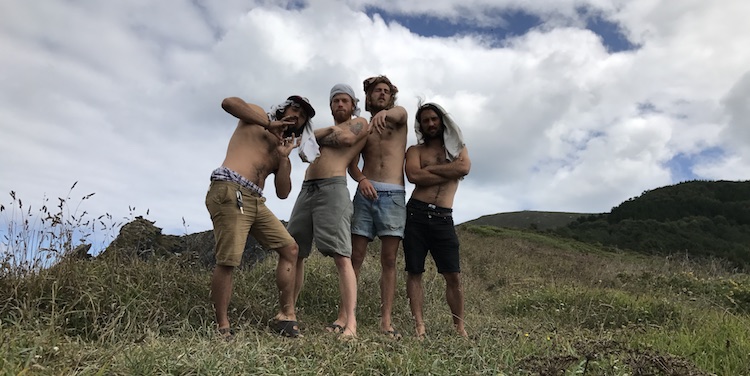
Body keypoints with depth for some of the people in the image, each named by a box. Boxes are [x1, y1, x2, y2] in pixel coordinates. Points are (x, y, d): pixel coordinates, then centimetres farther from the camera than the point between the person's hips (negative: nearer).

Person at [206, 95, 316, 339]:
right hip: (230, 192, -8)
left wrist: (284, 158, 4)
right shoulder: (257, 116, 13)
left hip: (255, 202, 8)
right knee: (228, 262, -12)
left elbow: (283, 193, 15)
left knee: (290, 248, 4)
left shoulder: (282, 151, 27)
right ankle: (222, 327, 1)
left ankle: (286, 315, 8)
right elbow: (228, 102, -9)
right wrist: (268, 123, -5)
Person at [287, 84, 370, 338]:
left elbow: (346, 138, -7)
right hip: (307, 189, 7)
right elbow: (307, 141, 18)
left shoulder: (360, 124, 14)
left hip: (332, 188, -7)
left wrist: (318, 136, 8)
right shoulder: (327, 129, 32)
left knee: (341, 257, -16)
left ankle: (349, 322, -20)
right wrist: (327, 131, 3)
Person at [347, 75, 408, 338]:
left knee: (389, 260, -3)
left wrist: (384, 113, -37)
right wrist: (361, 179, -14)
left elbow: (397, 114, -12)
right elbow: (352, 163, 9)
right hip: (366, 193, 2)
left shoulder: (399, 115, 14)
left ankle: (386, 321, -2)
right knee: (355, 256, -3)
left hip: (394, 195, -1)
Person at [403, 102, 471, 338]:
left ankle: (459, 327, 6)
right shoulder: (415, 150, 11)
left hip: (443, 219, 1)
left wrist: (429, 168, -5)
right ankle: (419, 326, 4)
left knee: (454, 276, -3)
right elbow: (414, 176, -10)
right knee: (414, 273, -1)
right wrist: (450, 171, -6)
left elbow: (465, 168, -6)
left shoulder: (457, 147, 17)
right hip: (416, 214, 0)